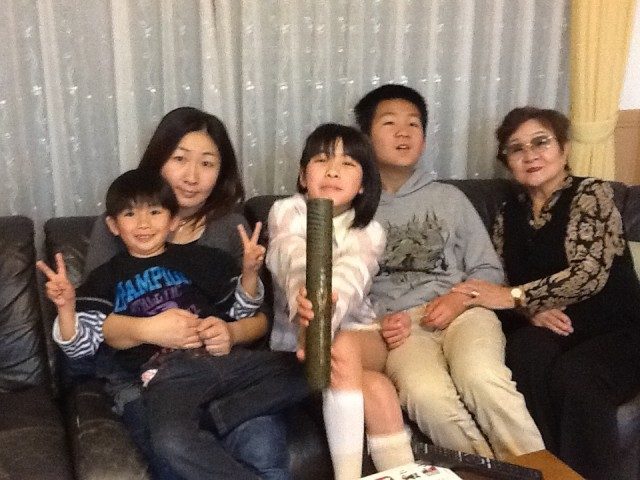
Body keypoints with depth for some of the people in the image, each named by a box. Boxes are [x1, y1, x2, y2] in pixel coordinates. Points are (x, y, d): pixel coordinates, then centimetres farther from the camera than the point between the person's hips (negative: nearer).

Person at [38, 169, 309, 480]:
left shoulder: (198, 258, 19)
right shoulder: (108, 278, 15)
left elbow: (240, 311, 22)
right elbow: (81, 345, 9)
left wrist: (249, 272, 4)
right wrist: (66, 306, -11)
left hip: (222, 356, 4)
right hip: (165, 374, -3)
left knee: (298, 376, -17)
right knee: (171, 441, -36)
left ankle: (213, 418, -15)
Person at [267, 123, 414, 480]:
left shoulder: (369, 232, -6)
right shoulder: (286, 213, -7)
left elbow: (349, 279, -29)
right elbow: (295, 262, -32)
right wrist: (307, 304, -57)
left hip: (356, 332, 1)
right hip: (295, 335, -1)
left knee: (343, 348, -35)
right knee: (375, 388, -30)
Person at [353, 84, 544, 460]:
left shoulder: (449, 197, 17)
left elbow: (489, 269, 14)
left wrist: (458, 299, -7)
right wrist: (376, 323, -11)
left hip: (461, 311, 1)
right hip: (399, 324, -1)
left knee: (482, 378, -34)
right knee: (426, 394, -35)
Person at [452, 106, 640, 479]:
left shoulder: (591, 193, -5)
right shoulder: (510, 213, 10)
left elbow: (590, 273, -19)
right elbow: (501, 286, 5)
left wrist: (515, 296, -22)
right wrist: (533, 309, -16)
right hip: (556, 331, 4)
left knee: (574, 376, -34)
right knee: (527, 349, -31)